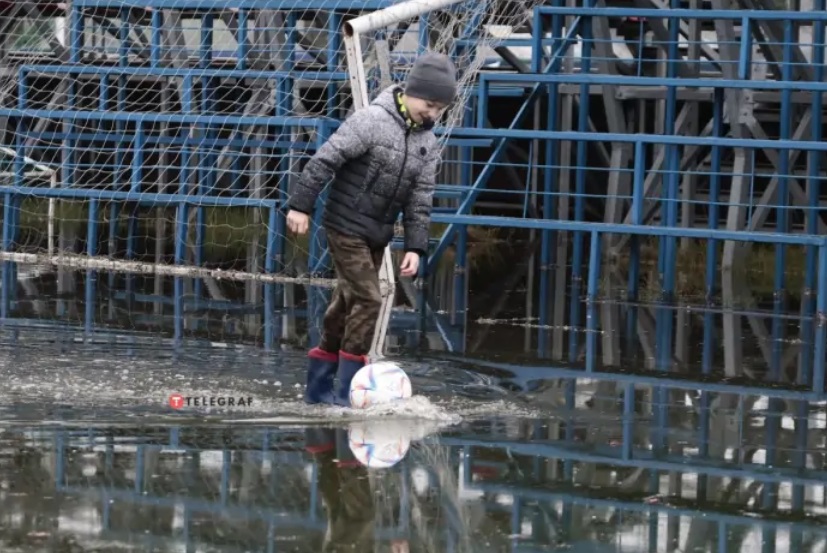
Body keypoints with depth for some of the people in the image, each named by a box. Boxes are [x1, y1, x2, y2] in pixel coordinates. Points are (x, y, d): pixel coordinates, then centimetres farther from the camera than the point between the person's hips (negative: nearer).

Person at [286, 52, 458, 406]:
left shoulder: (428, 143, 6)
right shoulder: (372, 121, -16)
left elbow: (420, 199, 9)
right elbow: (325, 160, -17)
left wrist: (415, 247, 1)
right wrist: (301, 205, -19)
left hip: (377, 236, 8)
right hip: (346, 227, -7)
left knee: (347, 304, 12)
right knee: (367, 300, -14)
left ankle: (318, 386, 22)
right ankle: (347, 388, -9)